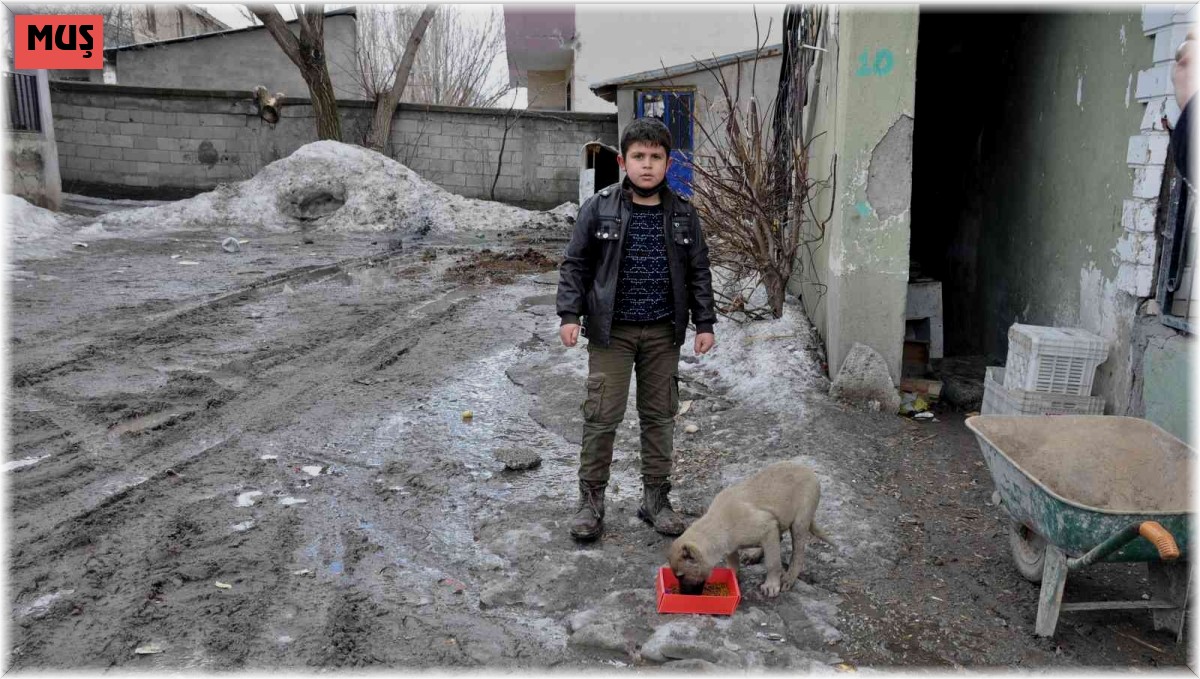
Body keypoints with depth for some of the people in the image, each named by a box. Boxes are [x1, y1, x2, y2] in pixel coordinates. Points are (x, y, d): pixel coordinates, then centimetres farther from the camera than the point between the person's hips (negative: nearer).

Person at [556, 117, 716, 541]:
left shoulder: (683, 214, 3)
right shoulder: (599, 209, -4)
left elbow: (698, 272, 9)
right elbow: (575, 265, 0)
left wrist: (705, 323, 4)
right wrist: (570, 314, -9)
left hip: (663, 333, 3)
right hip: (611, 331, -2)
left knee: (660, 415, 11)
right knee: (602, 415, 0)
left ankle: (655, 497, 25)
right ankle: (591, 498, 16)